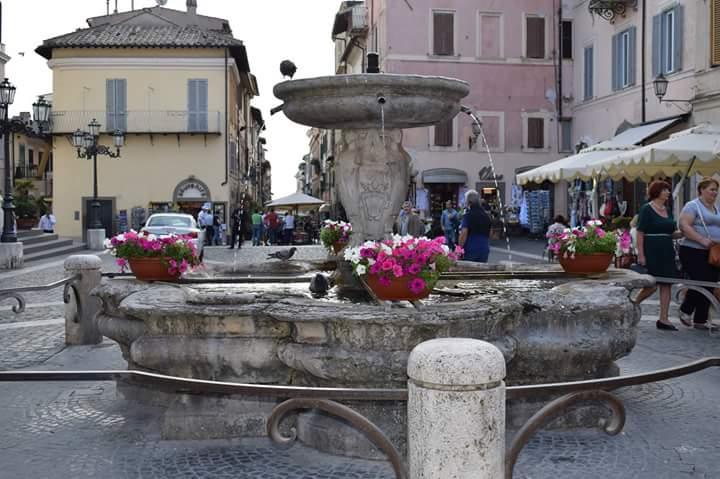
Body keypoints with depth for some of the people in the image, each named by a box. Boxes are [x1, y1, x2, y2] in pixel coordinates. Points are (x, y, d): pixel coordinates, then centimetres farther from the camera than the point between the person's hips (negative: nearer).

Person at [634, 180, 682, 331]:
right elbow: (640, 233, -13)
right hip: (651, 251, -7)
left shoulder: (668, 210, 14)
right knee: (652, 285, -7)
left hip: (667, 251, 7)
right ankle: (633, 304, 19)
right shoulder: (646, 209, -8)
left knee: (666, 285, 3)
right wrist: (641, 255, -19)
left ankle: (663, 319, 7)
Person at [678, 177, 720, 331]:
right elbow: (684, 226, -17)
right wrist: (702, 240, -24)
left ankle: (700, 320, 13)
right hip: (693, 252, -8)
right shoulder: (693, 206, -6)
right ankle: (685, 310, 9)